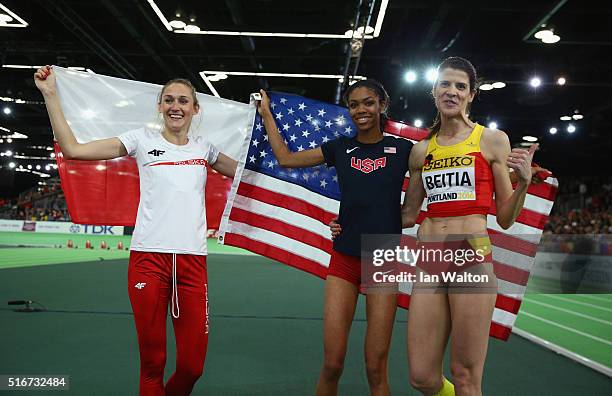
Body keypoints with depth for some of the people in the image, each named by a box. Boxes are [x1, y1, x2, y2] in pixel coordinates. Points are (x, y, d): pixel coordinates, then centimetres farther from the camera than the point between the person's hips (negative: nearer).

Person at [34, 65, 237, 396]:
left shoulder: (204, 148, 15)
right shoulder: (143, 140, 6)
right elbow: (72, 149, 2)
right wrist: (50, 94, 1)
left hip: (192, 260, 2)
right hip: (148, 257, -2)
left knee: (192, 365, 2)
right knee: (152, 362, 3)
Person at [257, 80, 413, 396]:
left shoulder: (402, 149, 2)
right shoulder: (340, 148, 8)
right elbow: (286, 158, 15)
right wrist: (266, 114, 18)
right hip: (344, 259, 2)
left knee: (376, 368, 1)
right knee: (332, 364, 2)